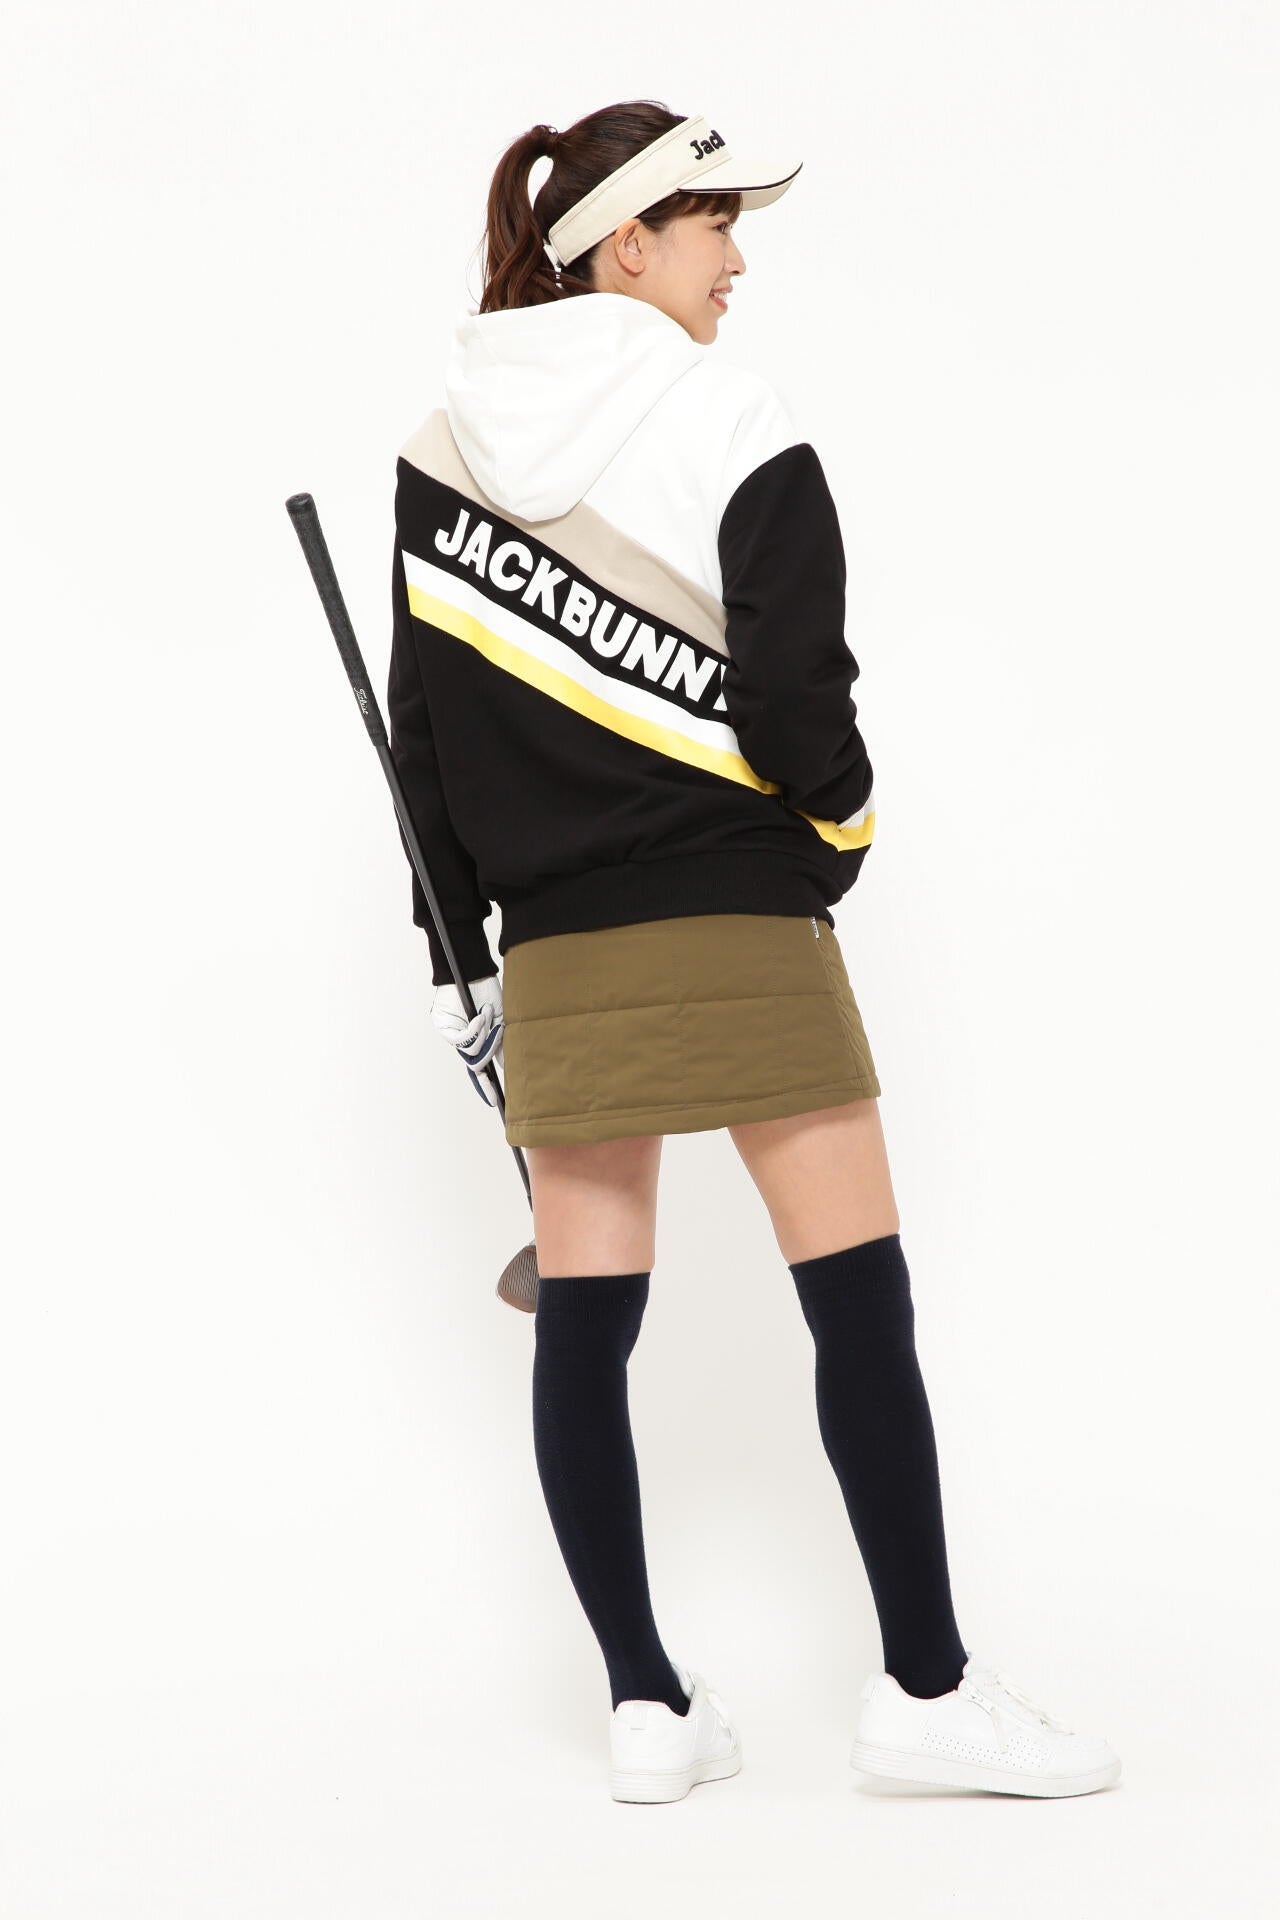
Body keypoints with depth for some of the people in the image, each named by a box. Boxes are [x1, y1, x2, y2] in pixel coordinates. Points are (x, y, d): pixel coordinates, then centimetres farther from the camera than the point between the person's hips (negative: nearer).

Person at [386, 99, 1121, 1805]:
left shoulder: (447, 449, 6)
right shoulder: (731, 432, -10)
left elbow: (423, 725, 9)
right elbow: (794, 704, -15)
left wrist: (456, 951, 16)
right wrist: (843, 830, 6)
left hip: (554, 940, 5)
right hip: (741, 920, -5)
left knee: (585, 1313, 7)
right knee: (858, 1293, 3)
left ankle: (647, 1705, 13)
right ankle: (924, 1686, 9)